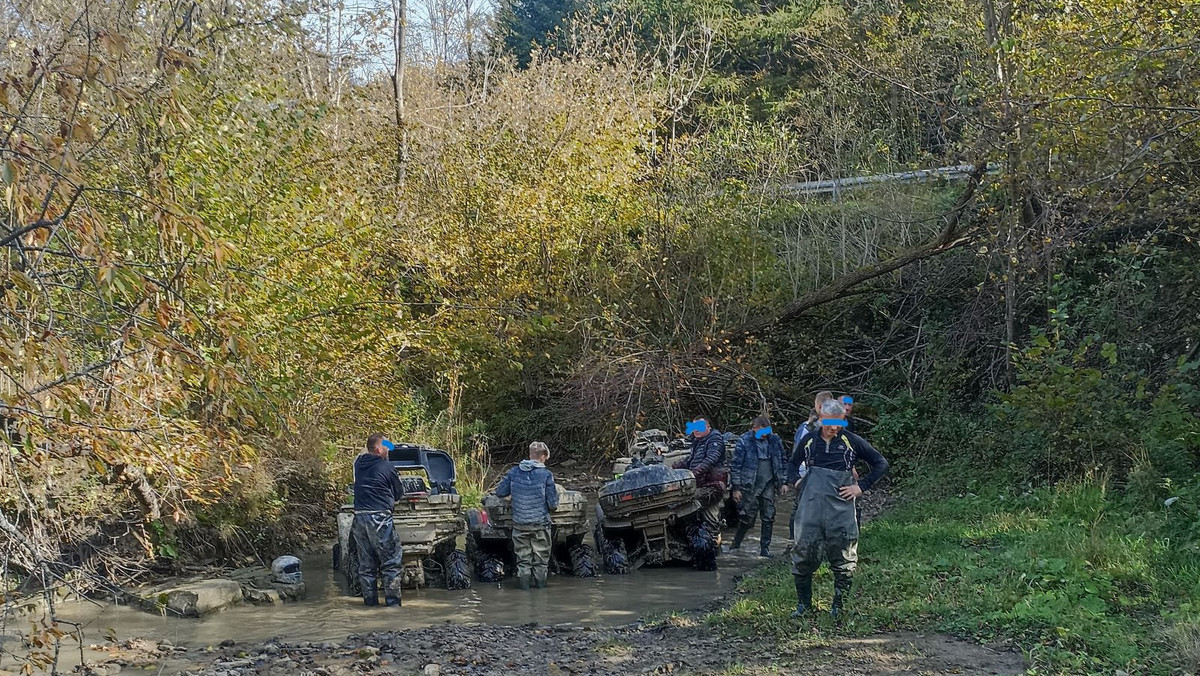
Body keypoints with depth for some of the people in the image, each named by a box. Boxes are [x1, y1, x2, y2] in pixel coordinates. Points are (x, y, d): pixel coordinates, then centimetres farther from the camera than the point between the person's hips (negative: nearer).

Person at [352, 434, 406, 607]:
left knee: (366, 564, 11)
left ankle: (370, 600, 13)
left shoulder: (359, 463, 8)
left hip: (360, 517, 6)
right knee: (391, 562, 1)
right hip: (379, 518, -6)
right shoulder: (387, 467, -6)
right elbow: (399, 493, 5)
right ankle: (393, 601, -3)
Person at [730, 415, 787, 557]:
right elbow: (736, 465, -4)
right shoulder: (744, 441, -6)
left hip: (768, 484, 4)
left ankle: (765, 548, 11)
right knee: (748, 517, -3)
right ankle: (735, 545, 15)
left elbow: (782, 462, 14)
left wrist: (783, 482, 8)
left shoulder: (774, 440, 6)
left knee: (768, 517, 2)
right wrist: (736, 488, -7)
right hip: (750, 485, -4)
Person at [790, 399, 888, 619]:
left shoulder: (851, 441, 0)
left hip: (840, 508, -2)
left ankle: (839, 607, 15)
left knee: (842, 559, 4)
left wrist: (861, 486, -1)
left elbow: (881, 464, 6)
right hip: (810, 508, 2)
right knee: (803, 554, 2)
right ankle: (803, 604, 16)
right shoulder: (809, 442, 8)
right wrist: (800, 485, 14)